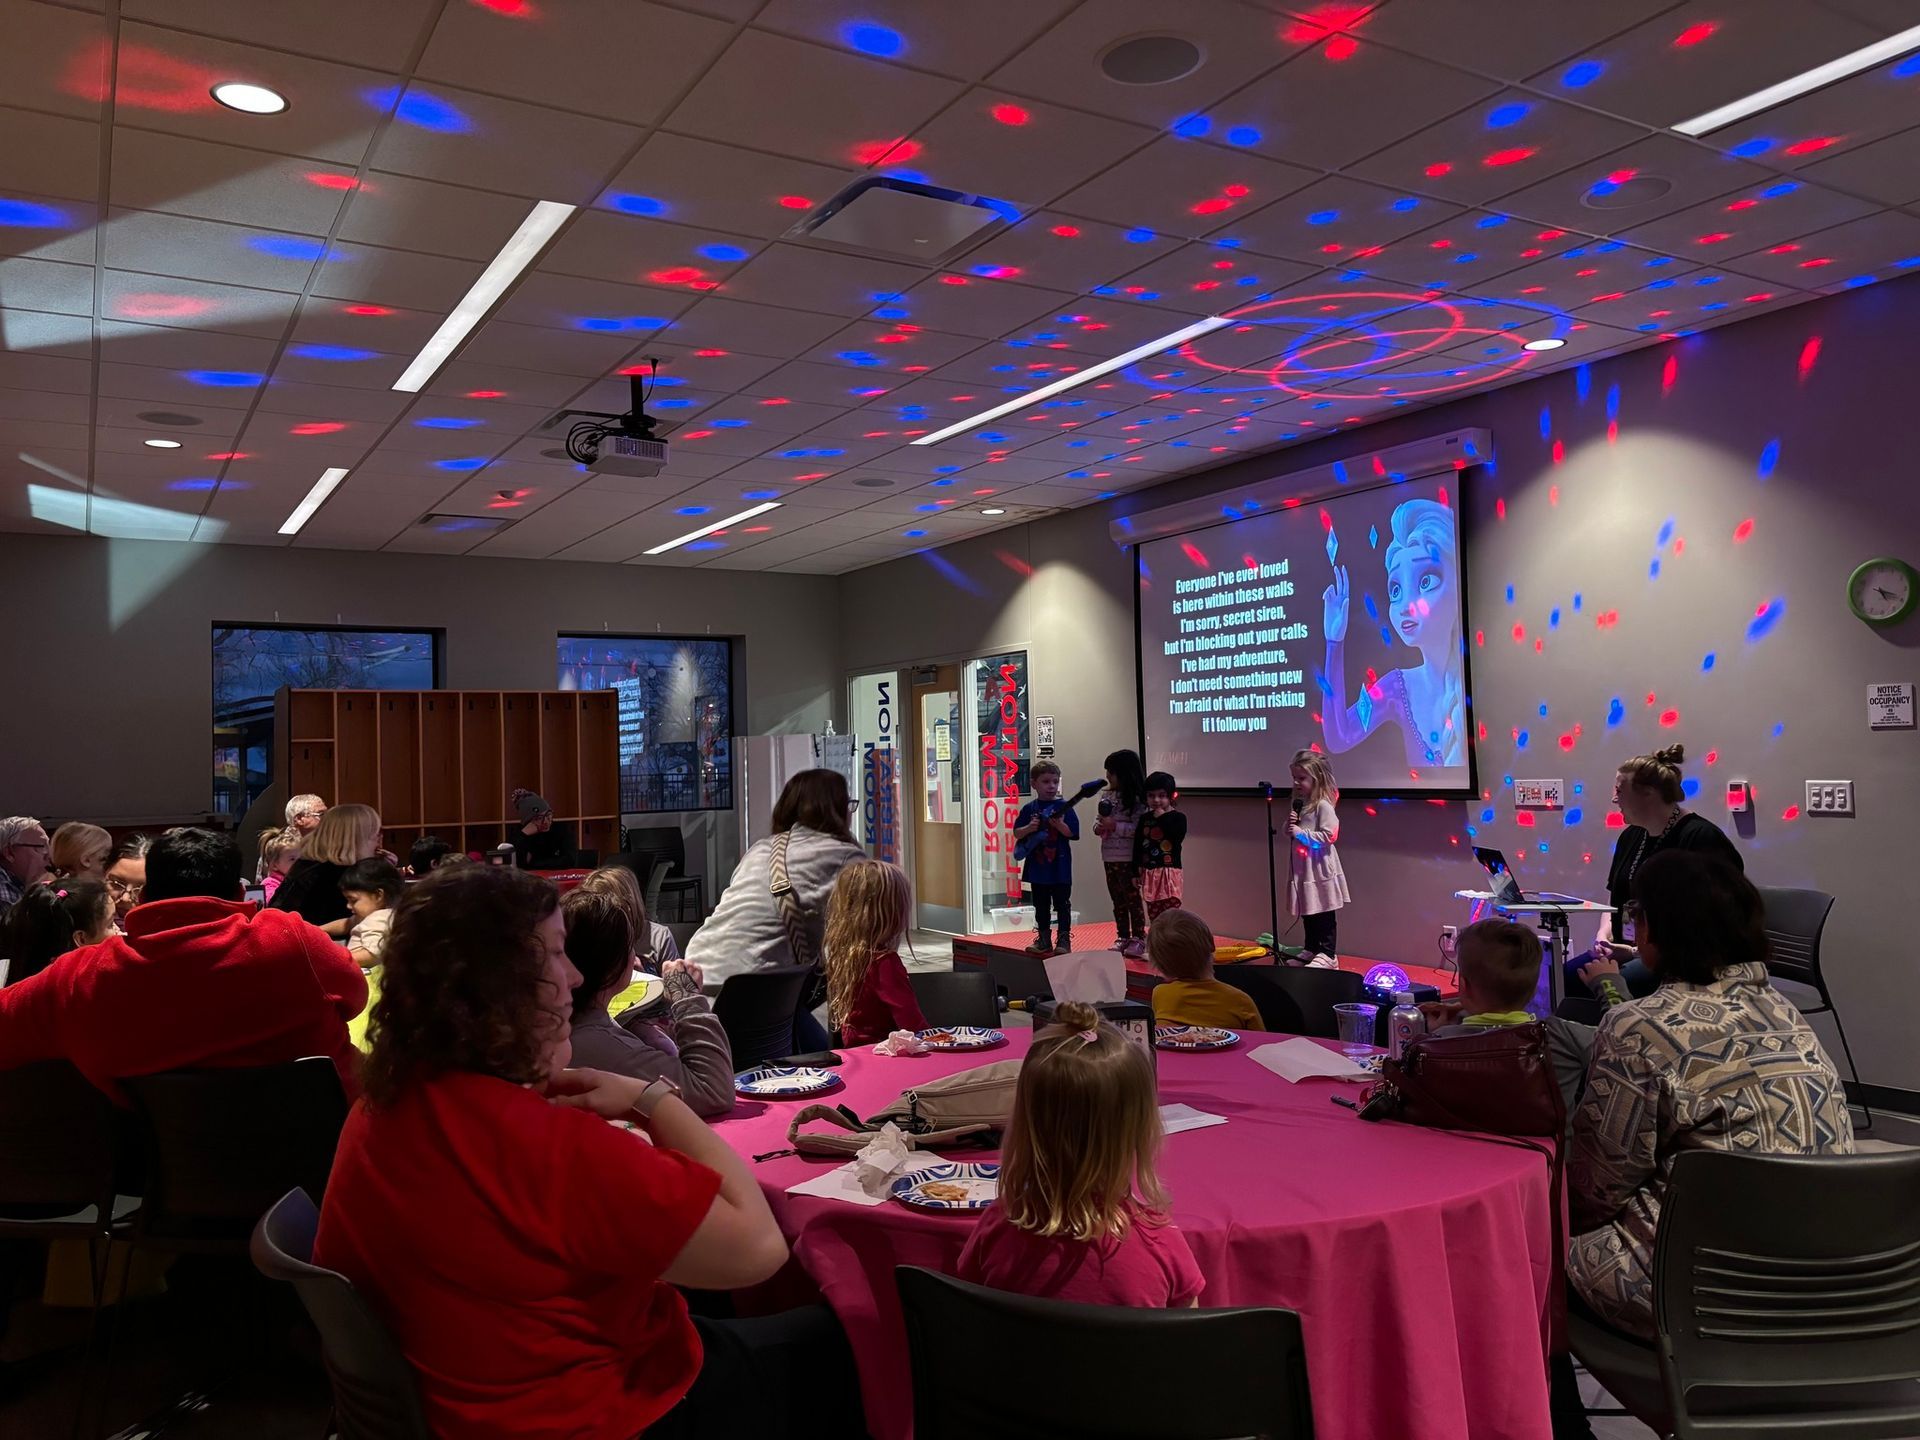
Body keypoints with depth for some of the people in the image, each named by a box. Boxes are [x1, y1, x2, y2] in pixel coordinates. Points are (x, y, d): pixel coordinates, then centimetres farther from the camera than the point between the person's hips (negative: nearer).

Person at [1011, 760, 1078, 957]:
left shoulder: (1063, 807, -3)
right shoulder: (1029, 809, 3)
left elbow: (1073, 833, -8)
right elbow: (1017, 833, 4)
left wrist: (1059, 824, -25)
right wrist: (1029, 828, -15)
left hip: (1060, 866, -3)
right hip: (1037, 866, 3)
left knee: (1062, 903, 2)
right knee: (1041, 905, 13)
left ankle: (1064, 939, 9)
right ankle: (1043, 939, 23)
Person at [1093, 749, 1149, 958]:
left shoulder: (1136, 799, -14)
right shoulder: (1107, 796, 10)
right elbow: (1099, 821, 16)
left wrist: (1114, 825, -23)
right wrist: (1098, 827, -6)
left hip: (1129, 858, -7)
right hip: (1110, 857, 7)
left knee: (1132, 898, 1)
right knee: (1118, 900, 14)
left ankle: (1138, 939, 10)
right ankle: (1122, 937, 23)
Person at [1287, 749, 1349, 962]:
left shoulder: (1323, 806, -16)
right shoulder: (1299, 804, 11)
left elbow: (1328, 836, -23)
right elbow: (1292, 835, 20)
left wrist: (1300, 832, -23)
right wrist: (1289, 826, -2)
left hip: (1320, 870, -9)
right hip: (1303, 869, 9)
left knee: (1324, 915, 0)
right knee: (1308, 914, 17)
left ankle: (1328, 953, 7)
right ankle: (1311, 950, 28)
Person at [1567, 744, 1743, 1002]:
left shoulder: (1700, 837, -10)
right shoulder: (1631, 836, 15)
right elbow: (1613, 903, 21)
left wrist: (1636, 952, -19)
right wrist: (1604, 935, 0)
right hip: (1627, 951, 7)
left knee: (1608, 986, -32)